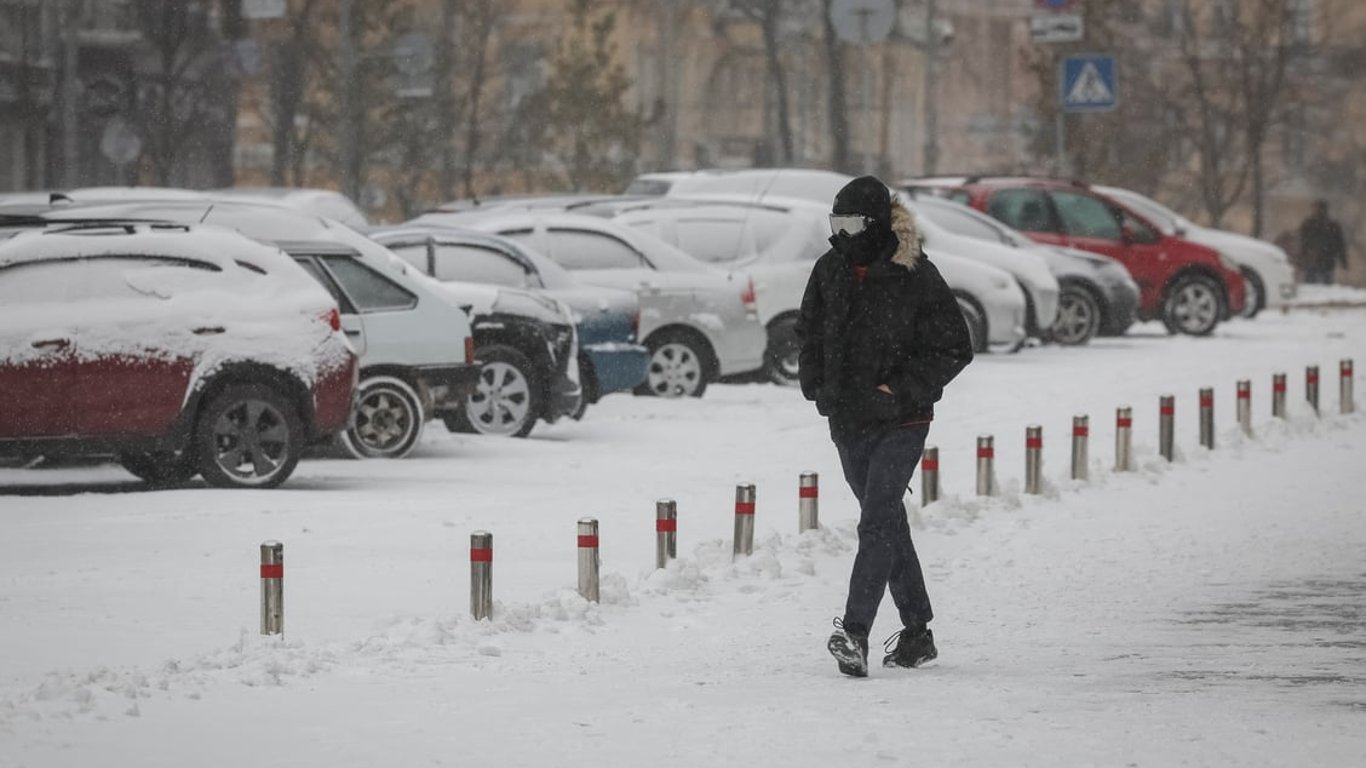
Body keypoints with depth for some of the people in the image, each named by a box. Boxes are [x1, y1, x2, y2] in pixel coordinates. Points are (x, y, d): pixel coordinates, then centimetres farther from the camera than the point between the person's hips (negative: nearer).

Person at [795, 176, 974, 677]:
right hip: (848, 423, 6)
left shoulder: (916, 277, -10)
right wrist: (817, 387, 5)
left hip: (900, 422, -6)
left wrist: (898, 390, -13)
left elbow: (954, 349, -7)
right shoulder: (830, 271, 5)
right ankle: (917, 631, 23)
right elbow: (809, 334, 20)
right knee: (888, 523, 13)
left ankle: (855, 632, -24)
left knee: (877, 525, -16)